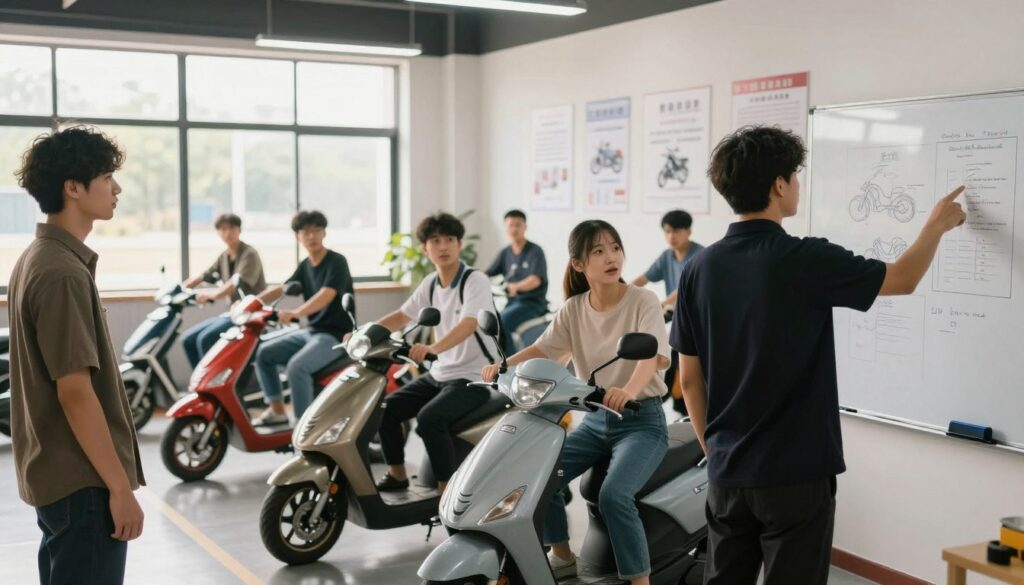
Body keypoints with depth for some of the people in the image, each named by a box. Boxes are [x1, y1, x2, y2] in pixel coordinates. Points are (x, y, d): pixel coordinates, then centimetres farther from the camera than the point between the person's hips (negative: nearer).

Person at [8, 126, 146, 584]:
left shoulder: (36, 259, 10)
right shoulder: (63, 274, -20)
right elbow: (75, 392, -23)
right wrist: (120, 486, -19)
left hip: (55, 476, 10)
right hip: (83, 483, -10)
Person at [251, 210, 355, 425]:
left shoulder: (336, 262, -13)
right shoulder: (305, 266, 12)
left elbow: (326, 295, -29)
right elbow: (282, 289, 10)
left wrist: (296, 313, -44)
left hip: (336, 335, -8)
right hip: (311, 331, 9)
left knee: (296, 366, -30)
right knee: (264, 353, 3)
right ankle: (277, 410, 10)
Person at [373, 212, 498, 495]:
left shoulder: (475, 280, -15)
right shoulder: (430, 284, 7)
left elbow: (468, 324, -31)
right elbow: (402, 316, 17)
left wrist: (432, 348, -48)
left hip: (474, 377, -8)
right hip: (440, 374, 8)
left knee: (429, 417, -30)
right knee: (386, 409, 0)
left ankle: (448, 490, -19)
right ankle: (397, 474, 18)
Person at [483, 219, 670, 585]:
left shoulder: (643, 301, -12)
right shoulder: (573, 308, 3)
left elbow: (653, 355, -27)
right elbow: (543, 349, -6)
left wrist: (629, 389, -49)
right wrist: (503, 365, -27)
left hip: (642, 420, -5)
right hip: (595, 419, 5)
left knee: (613, 494, -28)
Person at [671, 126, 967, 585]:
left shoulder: (698, 269, -1)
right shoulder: (805, 260, -15)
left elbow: (690, 381, 5)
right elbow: (904, 280, 2)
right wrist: (938, 224, 20)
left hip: (728, 473, 5)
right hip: (796, 474, -5)